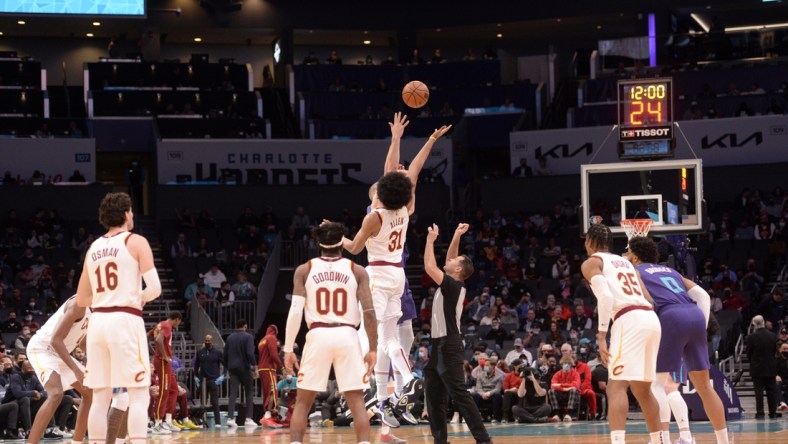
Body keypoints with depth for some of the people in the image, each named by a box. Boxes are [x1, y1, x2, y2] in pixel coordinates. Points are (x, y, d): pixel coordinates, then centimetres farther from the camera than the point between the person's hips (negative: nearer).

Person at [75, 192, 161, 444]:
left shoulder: (93, 248, 16)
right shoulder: (136, 242, 0)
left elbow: (81, 300, 19)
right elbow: (155, 289, -9)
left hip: (98, 321, 6)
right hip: (125, 320, -6)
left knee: (100, 397, 9)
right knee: (138, 395, -4)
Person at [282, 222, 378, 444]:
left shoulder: (304, 270, 5)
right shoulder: (357, 271, 5)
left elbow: (295, 311, -2)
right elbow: (369, 312, -3)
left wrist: (288, 349, 3)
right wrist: (373, 349, 2)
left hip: (318, 336, 0)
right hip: (347, 336, 0)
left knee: (303, 402, 9)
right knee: (357, 401, 5)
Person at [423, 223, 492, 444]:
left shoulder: (453, 286, -14)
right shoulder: (452, 285, 12)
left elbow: (429, 267, -18)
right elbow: (448, 261, 26)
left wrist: (431, 239, -7)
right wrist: (456, 236, 19)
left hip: (448, 347, -10)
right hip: (439, 345, 10)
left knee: (460, 395, -13)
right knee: (434, 398, 10)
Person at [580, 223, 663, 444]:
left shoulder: (591, 263, 8)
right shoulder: (625, 262, 30)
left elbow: (605, 296, -10)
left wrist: (602, 335, -12)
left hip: (629, 320, -7)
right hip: (651, 319, 7)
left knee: (616, 387, -13)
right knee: (642, 389, 22)